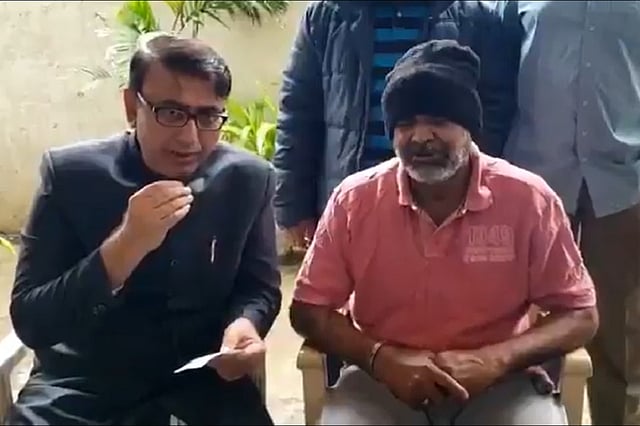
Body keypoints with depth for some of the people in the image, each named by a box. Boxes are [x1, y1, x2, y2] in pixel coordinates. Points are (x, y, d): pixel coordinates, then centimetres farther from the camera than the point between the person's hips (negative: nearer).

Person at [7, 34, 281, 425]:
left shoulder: (248, 179, -4)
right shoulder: (70, 173, -9)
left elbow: (260, 287, 8)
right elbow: (30, 322, -13)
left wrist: (245, 324, -14)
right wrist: (124, 247, -27)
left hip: (202, 377, 2)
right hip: (82, 381, -1)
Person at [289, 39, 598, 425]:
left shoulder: (529, 199, -8)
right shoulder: (354, 200, -6)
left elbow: (580, 314, -1)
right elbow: (309, 310, 1)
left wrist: (494, 360, -17)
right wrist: (381, 358, -16)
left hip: (500, 382, 1)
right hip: (382, 380, 0)